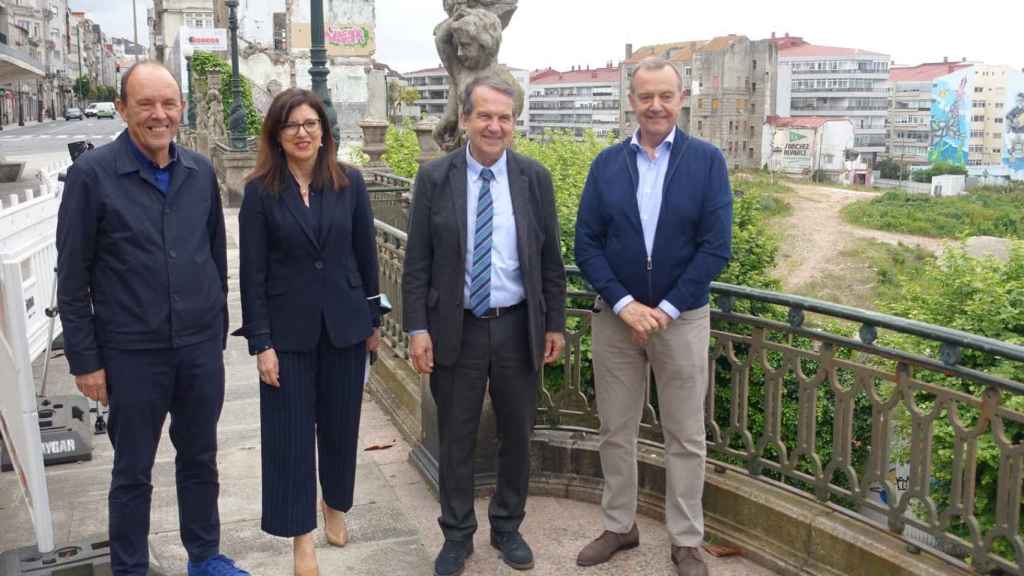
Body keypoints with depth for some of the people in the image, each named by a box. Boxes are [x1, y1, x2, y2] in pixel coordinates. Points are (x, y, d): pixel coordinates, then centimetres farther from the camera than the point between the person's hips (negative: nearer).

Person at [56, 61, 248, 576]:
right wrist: (84, 359, -8)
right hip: (132, 354, -4)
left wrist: (217, 331, 11)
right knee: (133, 471, 12)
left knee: (200, 459, 17)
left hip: (202, 349, 4)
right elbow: (72, 276, -7)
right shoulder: (92, 173, -9)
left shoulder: (200, 171, 3)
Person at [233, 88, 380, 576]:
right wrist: (261, 343, -9)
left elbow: (366, 255, 5)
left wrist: (373, 320, 6)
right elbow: (252, 272, -6)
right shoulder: (261, 191, -6)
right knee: (290, 432, 4)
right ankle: (301, 535, 18)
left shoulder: (349, 183, -1)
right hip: (288, 330, -1)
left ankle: (336, 506, 38)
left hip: (344, 324, 2)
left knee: (340, 422, 14)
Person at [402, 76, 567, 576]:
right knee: (456, 439, 10)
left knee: (516, 436, 14)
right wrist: (417, 328, -7)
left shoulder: (534, 178, 0)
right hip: (456, 329, -1)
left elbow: (551, 259, 5)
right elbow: (416, 262, -3)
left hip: (519, 327, 1)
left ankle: (507, 527, 34)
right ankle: (457, 535, 29)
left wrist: (555, 324, 4)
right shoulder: (435, 177, -3)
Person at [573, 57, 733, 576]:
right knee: (615, 432, 12)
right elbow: (586, 243, -2)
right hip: (615, 317, 2)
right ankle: (619, 526, 30)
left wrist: (665, 309, -12)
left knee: (685, 437, 8)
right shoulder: (606, 163, 2)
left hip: (682, 318, -2)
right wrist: (625, 304, -13)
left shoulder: (707, 160, -4)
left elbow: (716, 247, -9)